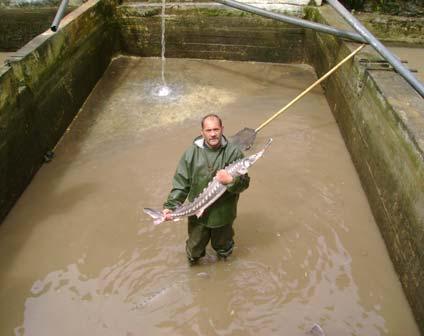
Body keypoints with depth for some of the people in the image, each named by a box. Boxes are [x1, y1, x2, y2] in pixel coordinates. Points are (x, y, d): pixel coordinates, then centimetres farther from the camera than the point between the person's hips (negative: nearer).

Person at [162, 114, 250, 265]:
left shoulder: (234, 153, -12)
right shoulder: (192, 153, -10)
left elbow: (244, 183, -10)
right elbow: (181, 182, -6)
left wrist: (231, 180, -31)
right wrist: (170, 206, -14)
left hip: (223, 214, 0)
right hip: (197, 214, 1)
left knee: (223, 247, 23)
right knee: (194, 248, 19)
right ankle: (193, 258, 54)